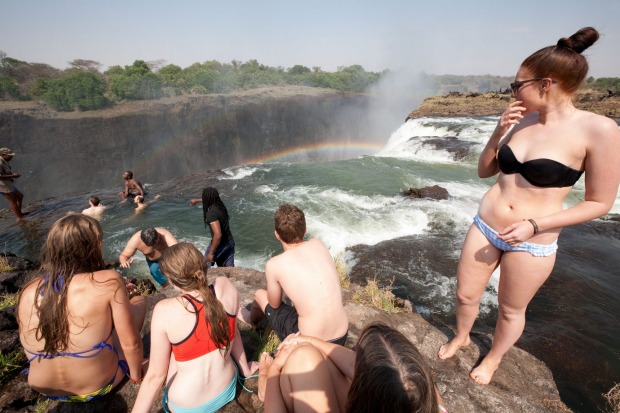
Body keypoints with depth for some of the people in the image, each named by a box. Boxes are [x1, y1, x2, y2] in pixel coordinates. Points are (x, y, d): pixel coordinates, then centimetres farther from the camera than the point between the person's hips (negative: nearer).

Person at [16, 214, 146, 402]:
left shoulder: (28, 292, -11)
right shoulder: (109, 282, -27)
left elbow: (30, 349, 5)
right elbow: (131, 343, -19)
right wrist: (136, 375, -1)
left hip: (43, 389, 5)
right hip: (99, 386, -5)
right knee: (138, 301, 11)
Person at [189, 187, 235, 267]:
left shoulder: (211, 213, -26)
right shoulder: (220, 205, 0)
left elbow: (218, 235, -34)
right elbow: (211, 200, 27)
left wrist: (211, 253, -26)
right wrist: (197, 200, 43)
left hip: (220, 244, -7)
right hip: (230, 242, 7)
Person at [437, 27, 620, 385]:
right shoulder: (523, 120, -1)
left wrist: (535, 225, -19)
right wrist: (498, 133, -8)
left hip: (532, 244, -4)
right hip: (485, 227, 4)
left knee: (511, 311, 18)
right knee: (465, 295, 17)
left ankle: (493, 358, 46)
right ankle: (461, 337, 48)